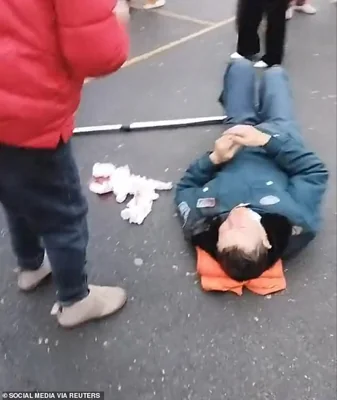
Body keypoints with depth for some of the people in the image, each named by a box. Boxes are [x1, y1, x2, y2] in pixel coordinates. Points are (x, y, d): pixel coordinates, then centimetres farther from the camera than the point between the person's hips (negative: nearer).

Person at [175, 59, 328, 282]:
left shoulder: (199, 226, -39)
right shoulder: (300, 225, -42)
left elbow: (185, 187, -19)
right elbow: (315, 171, -28)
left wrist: (214, 158, -32)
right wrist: (267, 140, -35)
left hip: (236, 150, 1)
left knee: (241, 67, 15)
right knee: (274, 74, 20)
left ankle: (228, 101, 54)